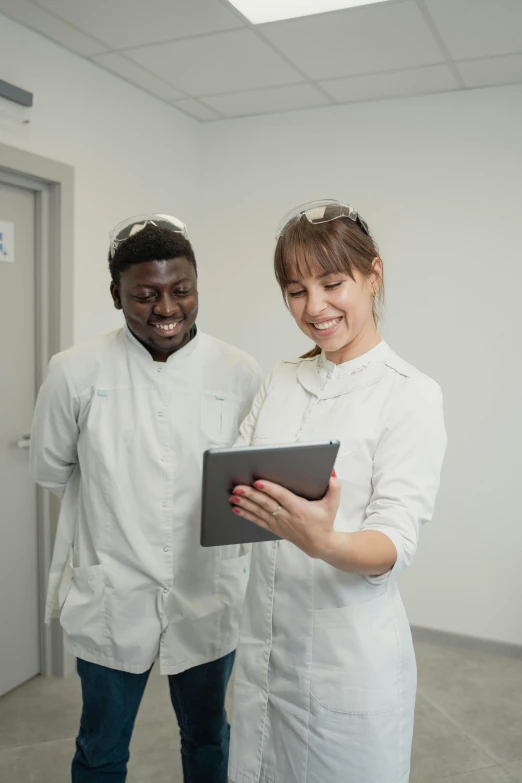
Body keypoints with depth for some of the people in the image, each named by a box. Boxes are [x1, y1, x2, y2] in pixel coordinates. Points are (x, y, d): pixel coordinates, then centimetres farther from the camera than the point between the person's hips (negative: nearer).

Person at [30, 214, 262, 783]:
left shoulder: (240, 374, -9)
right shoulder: (76, 372, -10)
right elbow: (51, 471, 4)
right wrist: (116, 507, 4)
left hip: (208, 600, 1)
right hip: (111, 600, 0)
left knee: (207, 736, 24)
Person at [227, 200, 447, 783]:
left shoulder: (410, 394, -11)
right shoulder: (279, 382, 6)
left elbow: (396, 544, -17)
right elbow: (231, 485, 3)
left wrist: (323, 541, -36)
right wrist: (228, 496, -19)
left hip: (351, 659, -5)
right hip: (264, 644, 5)